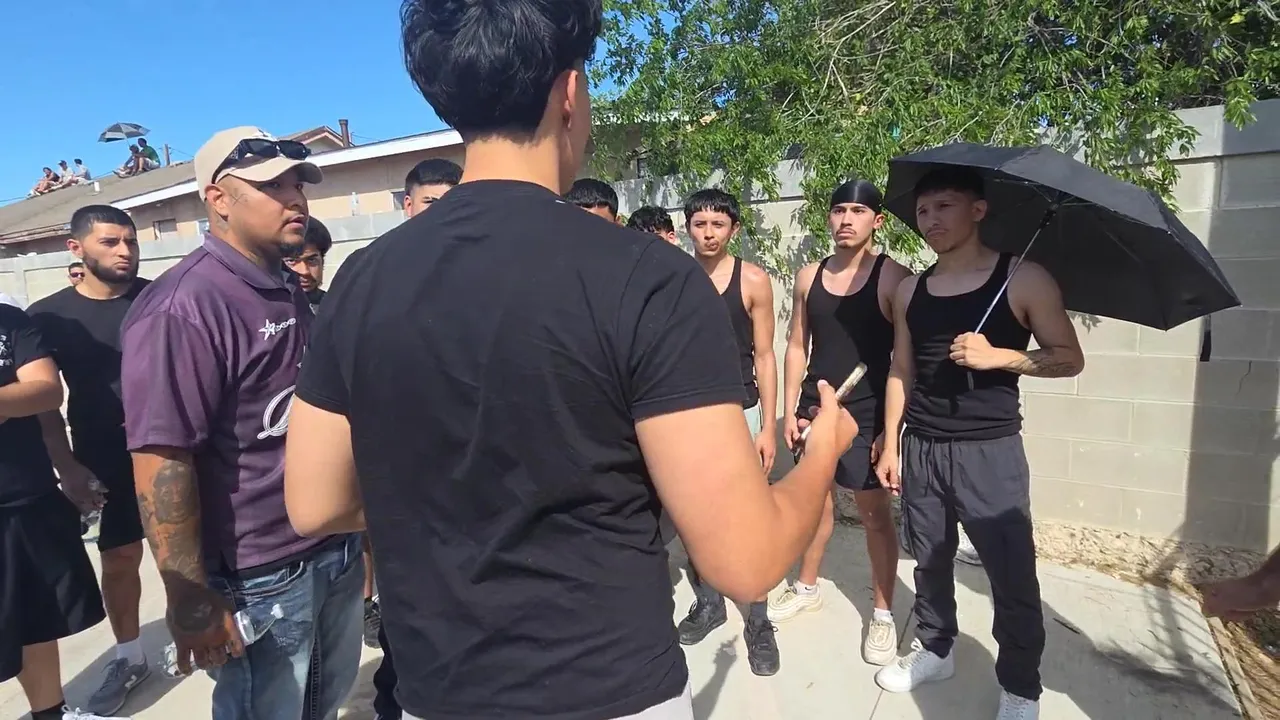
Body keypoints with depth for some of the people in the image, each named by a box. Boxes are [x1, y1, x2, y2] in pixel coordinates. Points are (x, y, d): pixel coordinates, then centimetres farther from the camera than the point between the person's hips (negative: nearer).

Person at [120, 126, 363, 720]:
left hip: (337, 550, 8)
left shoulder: (292, 292, 8)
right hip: (259, 578, -7)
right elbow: (161, 465, -22)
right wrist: (192, 603, -18)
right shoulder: (183, 307, -19)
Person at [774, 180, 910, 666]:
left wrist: (892, 427, -12)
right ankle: (807, 588, 35)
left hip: (867, 415, -4)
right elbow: (797, 347, 8)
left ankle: (883, 613, 21)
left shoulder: (894, 278, -9)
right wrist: (791, 412, 3)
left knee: (874, 511, 5)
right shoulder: (809, 276, 5)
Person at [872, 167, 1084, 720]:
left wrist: (998, 356, -19)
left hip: (991, 450, -4)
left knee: (1012, 577, 3)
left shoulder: (1023, 279, -4)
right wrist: (890, 445, 8)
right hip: (920, 448, 4)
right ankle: (935, 650, 36)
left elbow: (1069, 358, -2)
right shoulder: (911, 291, 8)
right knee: (929, 561, 15)